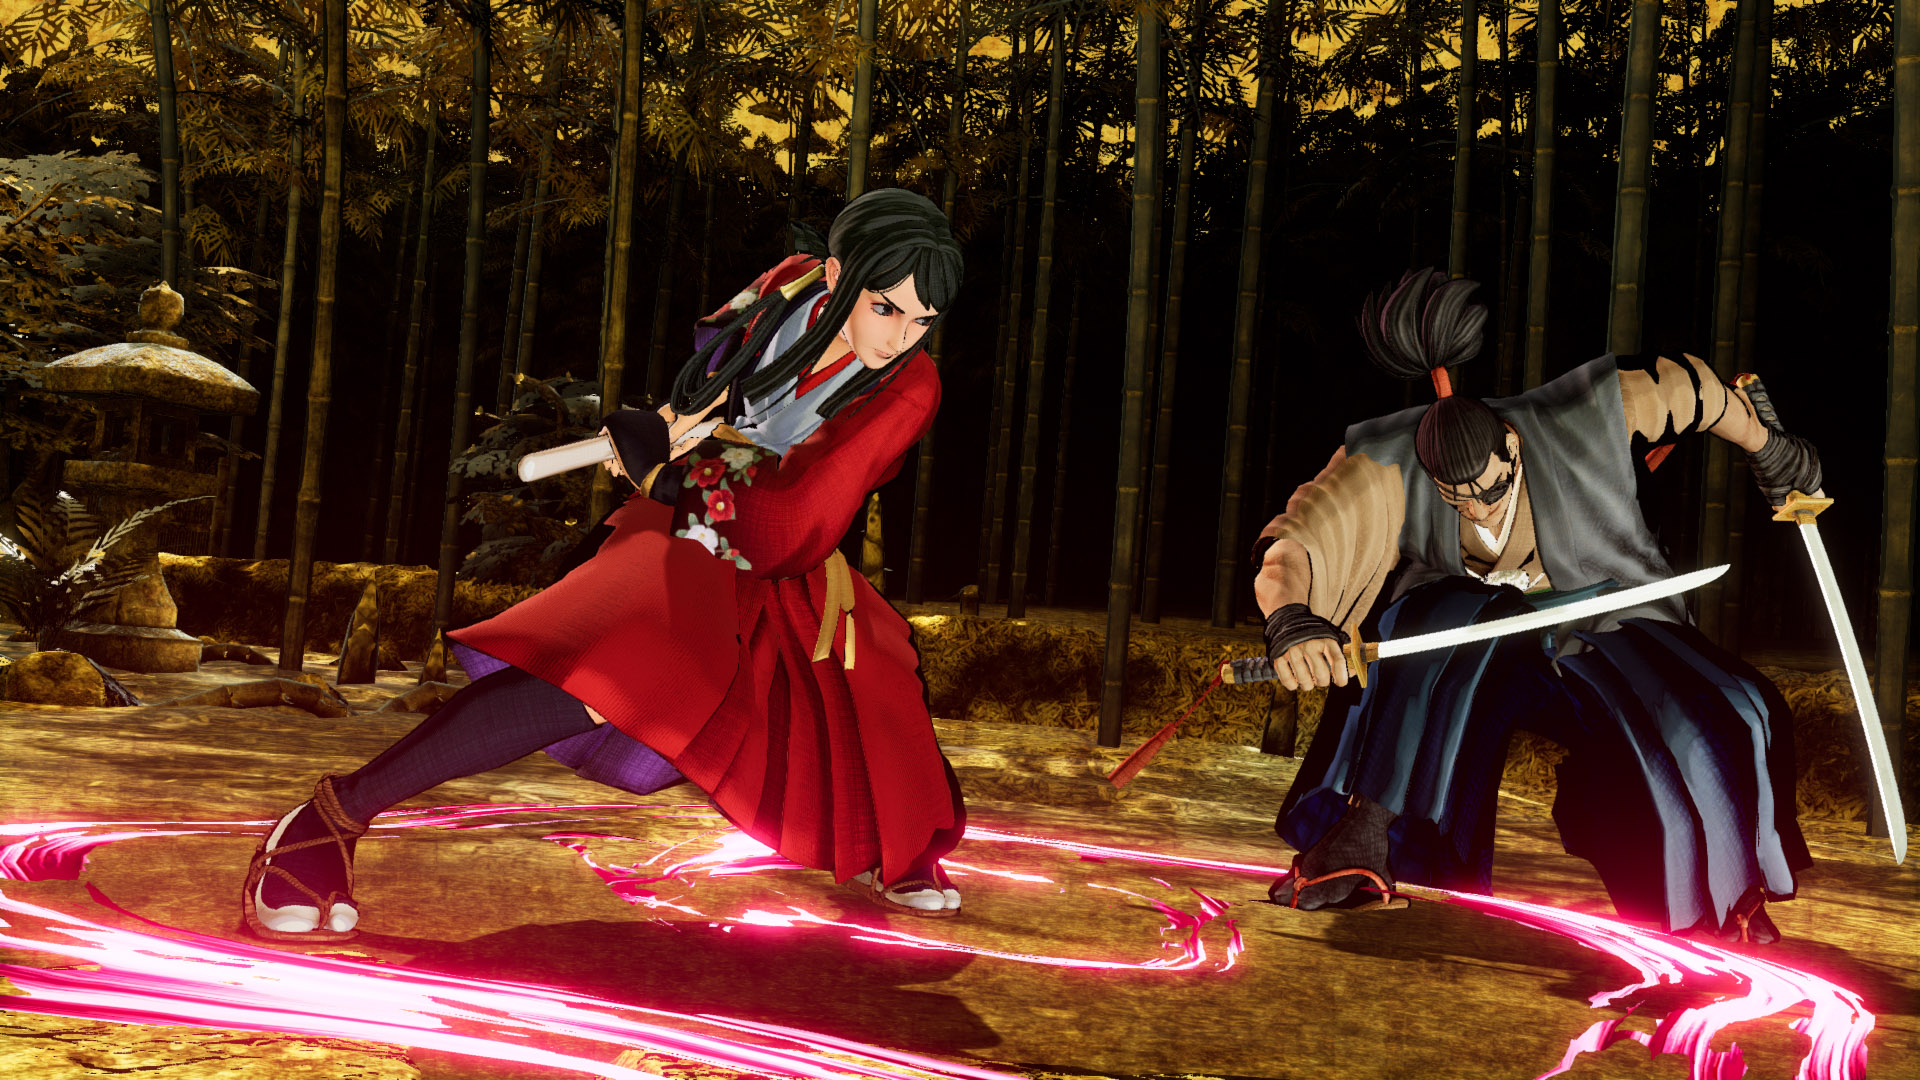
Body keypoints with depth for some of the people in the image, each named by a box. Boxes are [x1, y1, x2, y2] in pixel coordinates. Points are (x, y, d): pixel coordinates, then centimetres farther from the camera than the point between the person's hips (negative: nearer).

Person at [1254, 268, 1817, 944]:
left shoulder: (1586, 421, -23)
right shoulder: (1386, 470, -26)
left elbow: (1680, 383, -3)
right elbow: (1289, 553, -39)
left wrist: (1769, 451, 13)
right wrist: (1290, 617, -62)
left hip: (1601, 632, 2)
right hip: (1465, 635, -1)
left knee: (1725, 726, -20)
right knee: (1442, 635, -36)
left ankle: (1726, 888, 11)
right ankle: (1358, 848, -33)